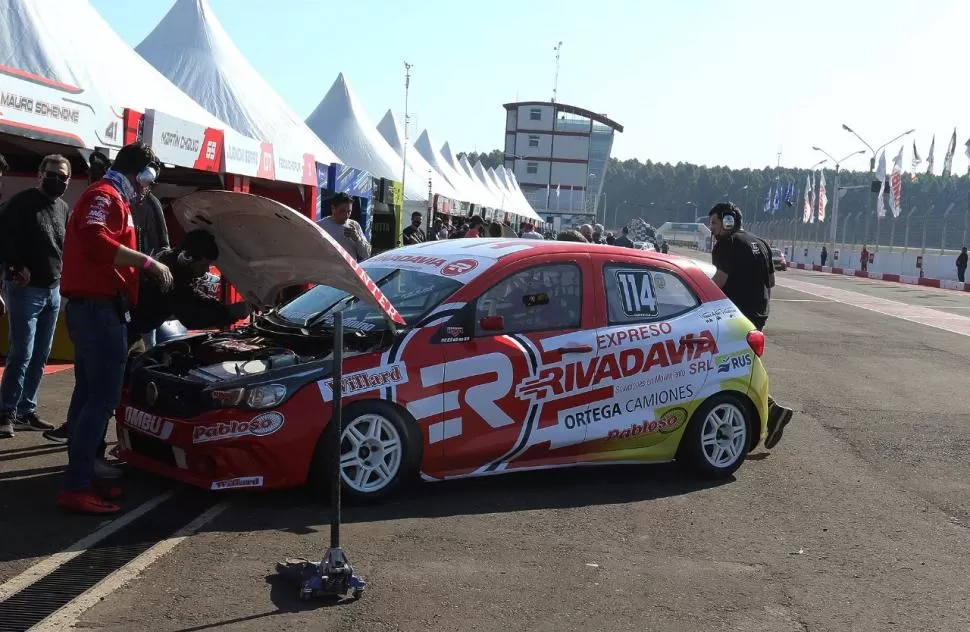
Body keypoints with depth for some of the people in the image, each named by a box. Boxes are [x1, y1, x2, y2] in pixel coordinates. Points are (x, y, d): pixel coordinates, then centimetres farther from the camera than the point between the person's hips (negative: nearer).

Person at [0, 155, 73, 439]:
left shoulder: (64, 208, 14)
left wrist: (62, 270, 9)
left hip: (53, 290, 7)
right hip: (25, 288, -7)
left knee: (40, 355, 9)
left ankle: (26, 410, 18)